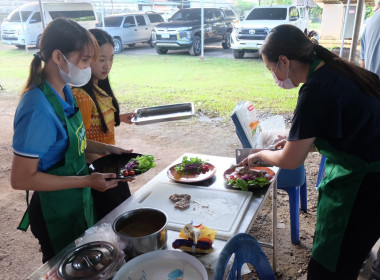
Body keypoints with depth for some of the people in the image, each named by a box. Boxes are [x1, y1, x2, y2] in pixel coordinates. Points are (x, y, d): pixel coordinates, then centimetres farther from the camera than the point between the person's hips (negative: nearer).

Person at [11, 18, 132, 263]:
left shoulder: (64, 91, -3)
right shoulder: (39, 109, -30)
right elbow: (21, 179, -26)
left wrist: (104, 148, 0)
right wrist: (87, 181, -26)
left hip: (79, 203, 8)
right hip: (57, 214, -8)